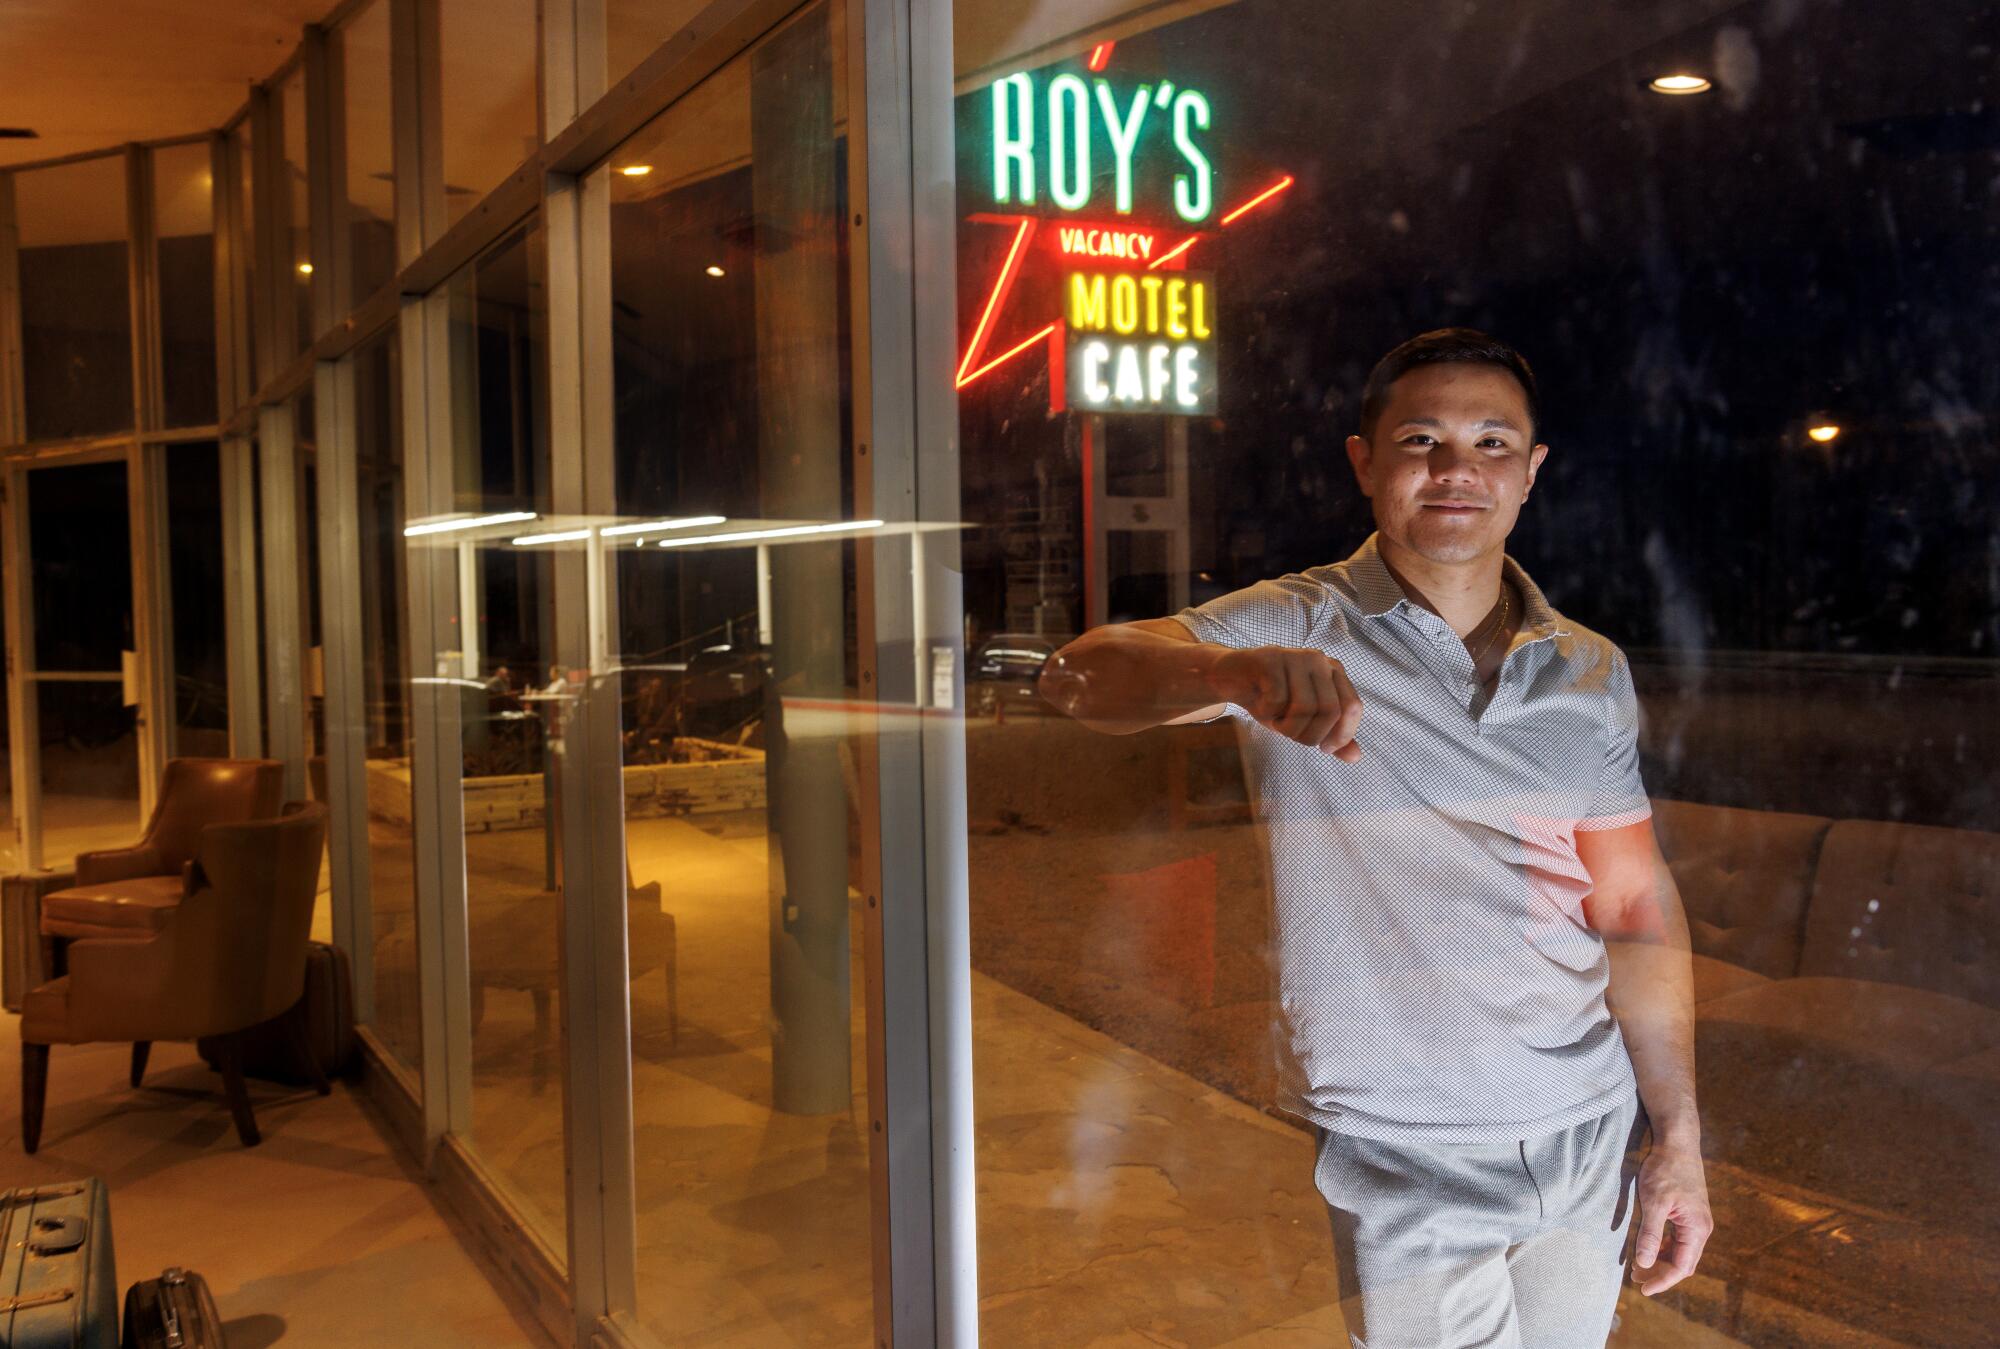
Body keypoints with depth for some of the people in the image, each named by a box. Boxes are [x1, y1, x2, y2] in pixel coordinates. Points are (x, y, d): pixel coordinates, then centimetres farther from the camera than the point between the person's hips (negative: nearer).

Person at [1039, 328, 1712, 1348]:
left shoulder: (1592, 672, 5)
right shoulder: (1298, 631, -8)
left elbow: (1637, 911, 8)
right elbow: (1080, 677, -24)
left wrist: (1678, 1140, 6)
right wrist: (1234, 671, -45)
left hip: (1591, 1144, 4)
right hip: (1399, 1163, -4)